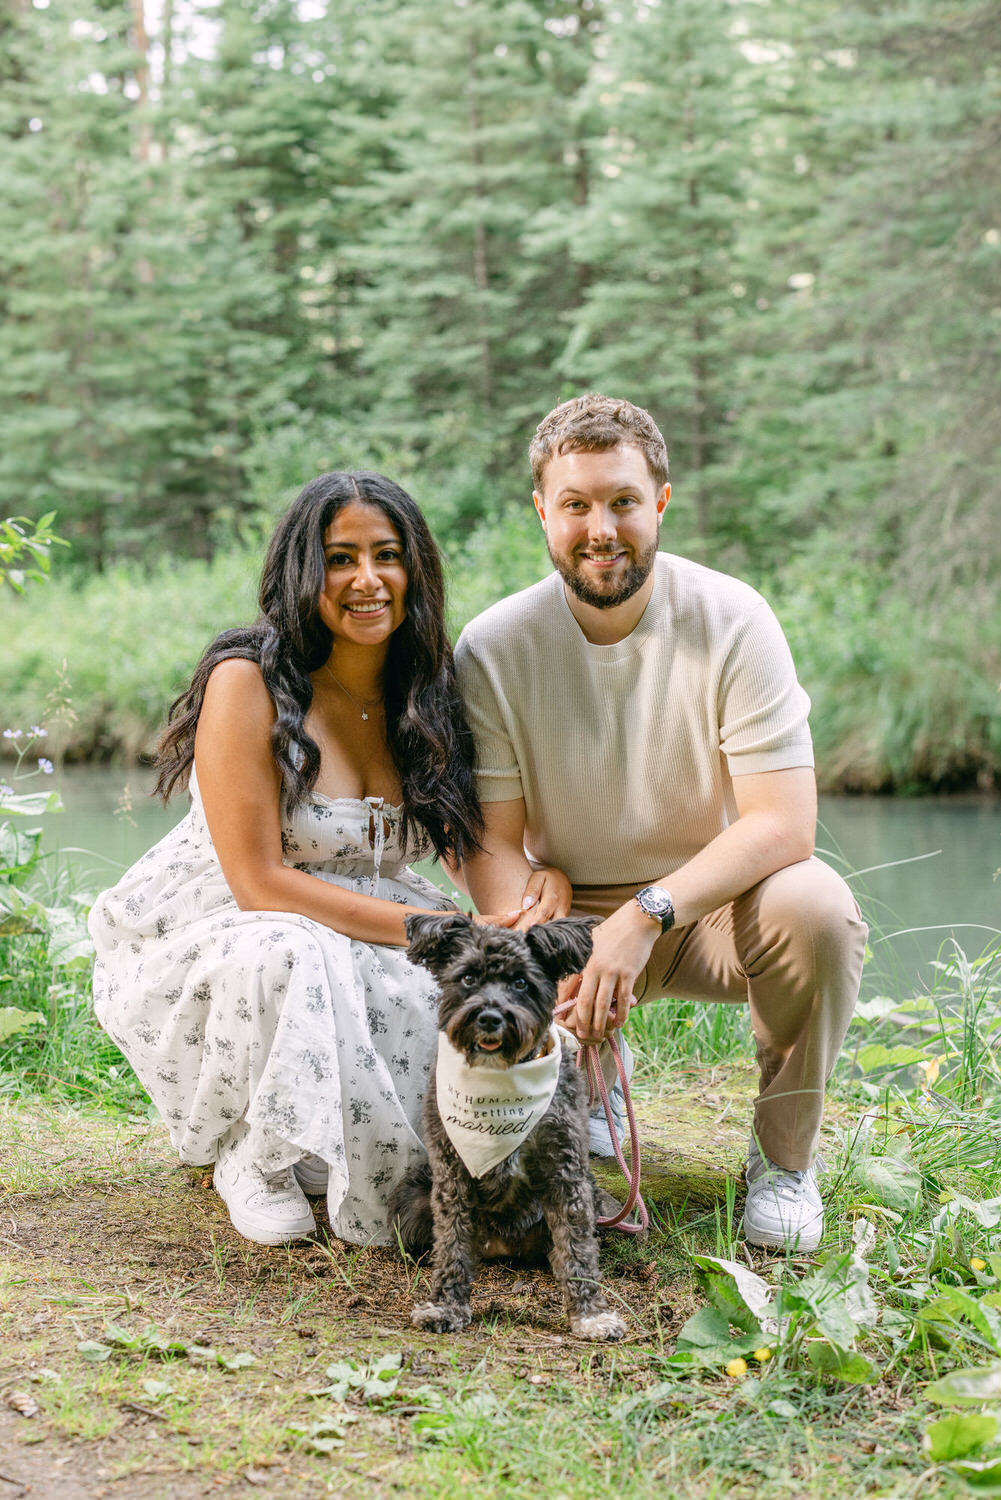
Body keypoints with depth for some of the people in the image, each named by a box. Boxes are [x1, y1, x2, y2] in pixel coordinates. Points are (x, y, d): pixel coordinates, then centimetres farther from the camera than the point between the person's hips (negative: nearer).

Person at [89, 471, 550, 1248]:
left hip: (362, 933, 5)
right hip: (209, 941, -5)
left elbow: (479, 841, 5)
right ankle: (251, 1155, -9)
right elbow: (259, 882, -22)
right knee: (288, 958, -38)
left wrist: (542, 876, -19)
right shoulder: (246, 682, -19)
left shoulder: (424, 693, 0)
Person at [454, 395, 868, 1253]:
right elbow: (493, 844, -9)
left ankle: (785, 1156, -7)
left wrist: (647, 917, -34)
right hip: (570, 914, 1)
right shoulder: (494, 649, -10)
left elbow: (783, 824, -21)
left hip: (714, 901, -1)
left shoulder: (731, 621, -15)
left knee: (816, 905, -33)